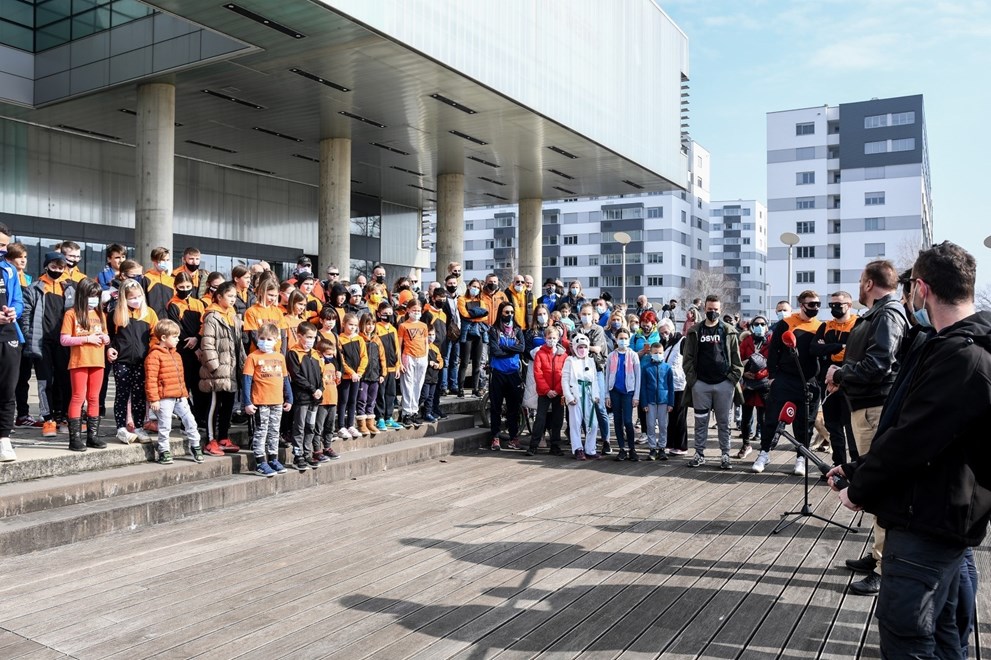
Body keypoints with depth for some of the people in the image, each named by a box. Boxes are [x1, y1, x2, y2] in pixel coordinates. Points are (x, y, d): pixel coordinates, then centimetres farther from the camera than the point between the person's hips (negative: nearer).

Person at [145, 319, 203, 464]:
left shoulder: (175, 355, 17)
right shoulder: (154, 355, -11)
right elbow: (151, 379, -15)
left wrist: (185, 393, 22)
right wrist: (153, 399, -17)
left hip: (180, 397, 8)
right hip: (164, 398, -7)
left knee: (190, 420, 6)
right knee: (165, 426, 1)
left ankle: (195, 446, 17)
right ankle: (164, 451, 14)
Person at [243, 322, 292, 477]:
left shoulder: (280, 357, 10)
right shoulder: (253, 357, -6)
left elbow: (285, 380, 16)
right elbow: (247, 381, -8)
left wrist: (289, 399, 15)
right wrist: (247, 403, -12)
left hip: (278, 402, 5)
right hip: (261, 403, -5)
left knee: (274, 432, 14)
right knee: (261, 432, 0)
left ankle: (273, 459, 24)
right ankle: (260, 462, 6)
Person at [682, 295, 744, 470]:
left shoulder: (729, 331, 3)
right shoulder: (695, 331, 5)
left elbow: (736, 358, 2)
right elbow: (688, 357, 3)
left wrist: (734, 377, -6)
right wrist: (691, 379, -5)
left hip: (724, 383, -1)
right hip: (700, 383, 1)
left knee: (723, 422, 6)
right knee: (701, 421, 7)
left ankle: (725, 455, 13)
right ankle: (699, 454, 15)